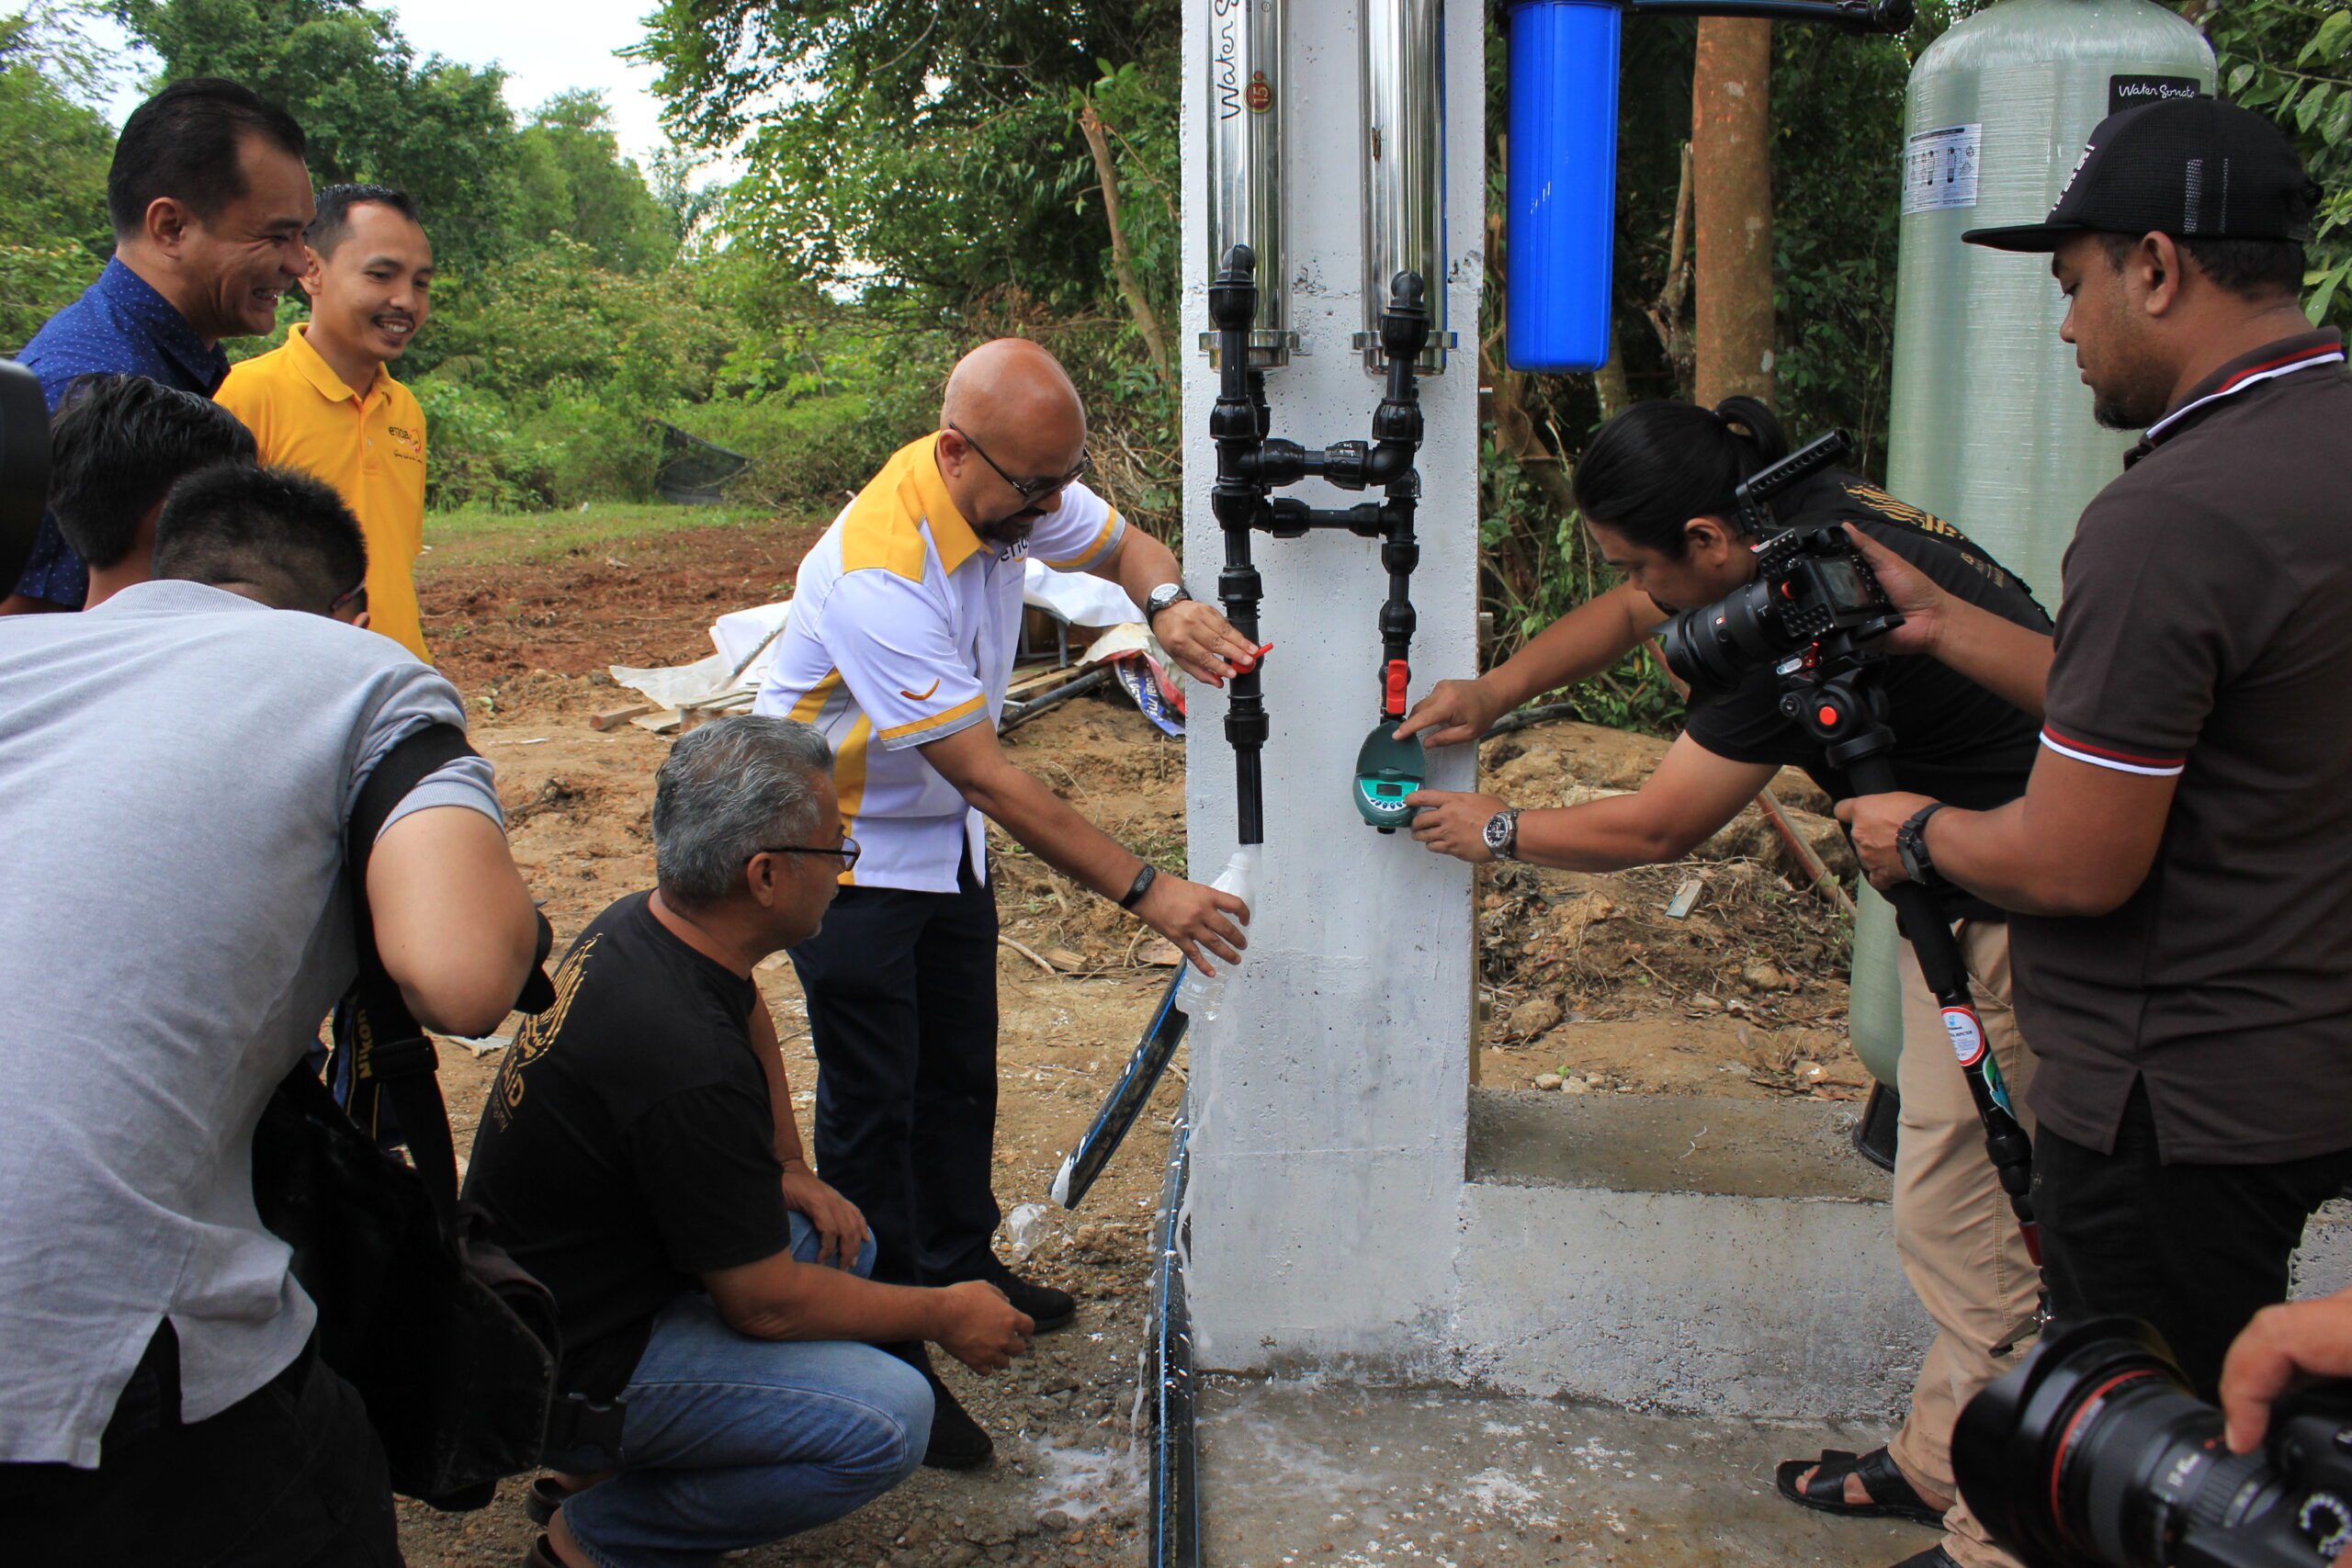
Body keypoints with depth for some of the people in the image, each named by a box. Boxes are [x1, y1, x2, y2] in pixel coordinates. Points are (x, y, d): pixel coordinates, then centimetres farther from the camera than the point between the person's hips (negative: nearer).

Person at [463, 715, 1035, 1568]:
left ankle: (602, 1459, 15)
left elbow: (748, 1014, 20)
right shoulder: (689, 1064, -33)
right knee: (886, 1417, -20)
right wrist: (945, 1317, -8)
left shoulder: (636, 925, -5)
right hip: (564, 1369, -9)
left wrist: (787, 1168, 13)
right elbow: (766, 1303, -22)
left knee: (841, 1239, 14)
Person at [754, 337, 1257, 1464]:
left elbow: (1125, 544, 8)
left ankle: (959, 1265, 35)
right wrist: (1144, 892, -32)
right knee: (875, 1103, -2)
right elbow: (989, 779, -34)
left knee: (960, 1071, 17)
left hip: (942, 838, 8)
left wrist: (1167, 605, -18)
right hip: (849, 850, -7)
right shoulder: (879, 575, -35)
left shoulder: (1015, 490, -12)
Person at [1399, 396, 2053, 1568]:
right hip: (1968, 892, 10)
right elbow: (1630, 616, 19)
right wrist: (1491, 692, 11)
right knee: (1950, 1202, 17)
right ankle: (1934, 1459, 32)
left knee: (1963, 1227, -4)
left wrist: (1496, 831, -2)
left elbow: (1655, 828, -17)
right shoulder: (1796, 510, 0)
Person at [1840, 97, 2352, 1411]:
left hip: (2182, 1106, -9)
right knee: (2232, 1438, 25)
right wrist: (1939, 619, 16)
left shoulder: (2173, 517, -26)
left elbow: (2075, 864, -23)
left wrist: (1921, 830, -4)